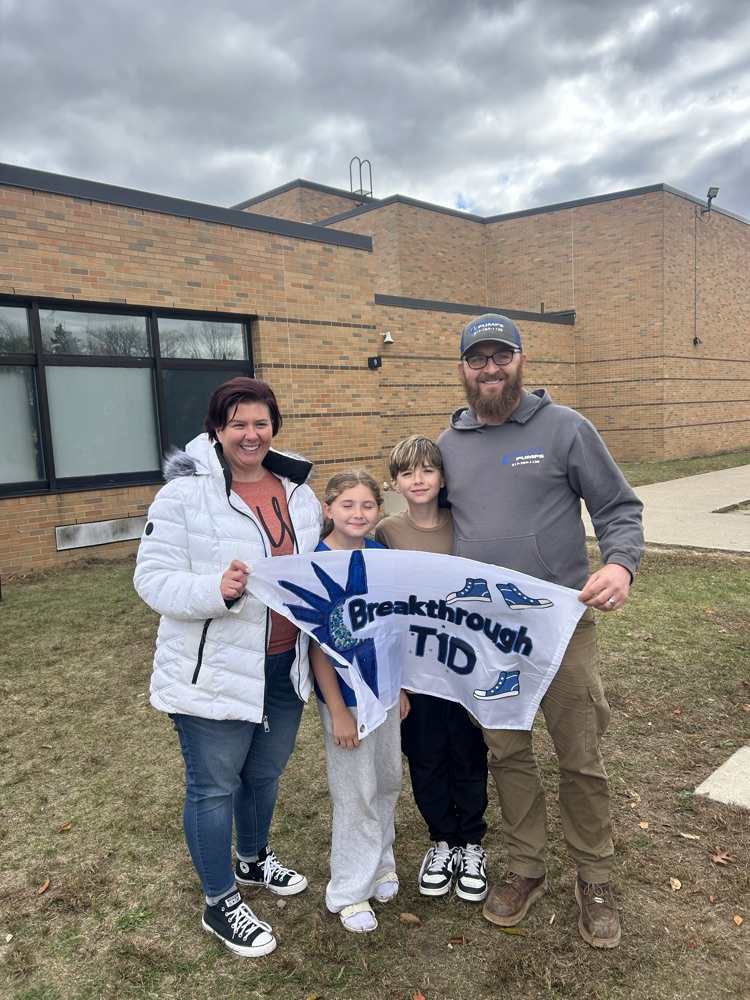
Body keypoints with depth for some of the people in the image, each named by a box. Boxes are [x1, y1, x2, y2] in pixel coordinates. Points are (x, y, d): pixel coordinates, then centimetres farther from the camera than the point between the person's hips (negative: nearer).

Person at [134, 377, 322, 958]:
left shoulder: (298, 491, 5)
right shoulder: (186, 493, -14)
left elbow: (316, 567, 17)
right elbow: (154, 579, -17)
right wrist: (216, 590, -33)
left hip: (285, 665, 6)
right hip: (215, 670, -6)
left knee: (265, 773, 24)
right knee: (214, 786, 10)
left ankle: (254, 860, 51)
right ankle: (221, 904, 32)